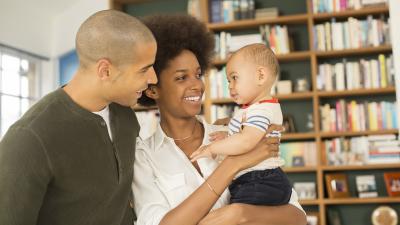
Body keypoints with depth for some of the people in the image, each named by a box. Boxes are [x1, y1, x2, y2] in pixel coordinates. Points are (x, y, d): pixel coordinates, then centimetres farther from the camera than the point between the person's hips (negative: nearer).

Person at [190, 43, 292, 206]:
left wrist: (212, 148, -19)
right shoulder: (253, 109, 19)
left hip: (260, 184, -11)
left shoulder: (261, 110, -16)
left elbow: (246, 141, -30)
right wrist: (227, 138, 10)